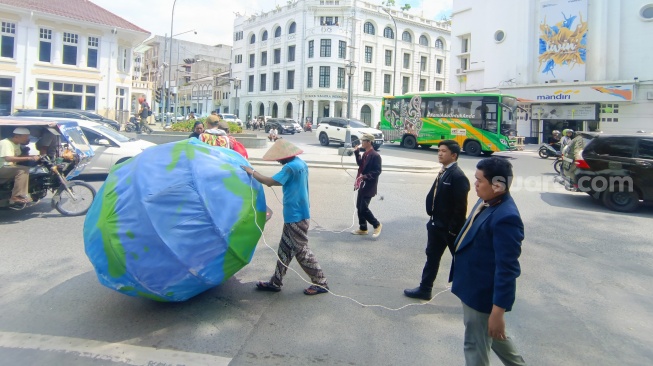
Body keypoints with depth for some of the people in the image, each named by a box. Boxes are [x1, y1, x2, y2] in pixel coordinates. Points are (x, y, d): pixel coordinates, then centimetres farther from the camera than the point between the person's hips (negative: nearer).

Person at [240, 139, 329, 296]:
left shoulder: (290, 167, -20)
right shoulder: (301, 163, 9)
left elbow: (269, 182, -21)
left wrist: (252, 172, -9)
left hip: (296, 216, -10)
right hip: (296, 214, 10)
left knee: (301, 250, 0)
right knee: (285, 248, 14)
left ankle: (320, 283, 10)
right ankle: (275, 282, 24)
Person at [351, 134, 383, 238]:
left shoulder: (375, 155, -16)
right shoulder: (365, 154, 11)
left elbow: (377, 171, -19)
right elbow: (360, 164, 18)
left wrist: (365, 176, -26)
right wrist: (357, 152, 10)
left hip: (369, 186, -9)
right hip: (362, 185, 9)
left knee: (364, 208, -8)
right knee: (359, 207, 13)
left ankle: (377, 225, 11)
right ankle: (362, 228, 25)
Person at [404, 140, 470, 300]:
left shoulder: (458, 176, -19)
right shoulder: (443, 172, 8)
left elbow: (460, 206, -20)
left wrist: (453, 229, -19)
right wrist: (433, 216, 10)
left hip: (449, 227, -9)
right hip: (437, 224, 9)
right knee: (432, 256, 16)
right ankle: (424, 289, 28)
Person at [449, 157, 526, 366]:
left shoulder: (505, 217, -29)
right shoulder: (487, 202, -1)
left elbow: (507, 269, -28)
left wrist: (498, 311, -24)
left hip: (483, 294, -9)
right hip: (474, 287, 9)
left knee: (475, 345, 10)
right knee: (491, 335, 28)